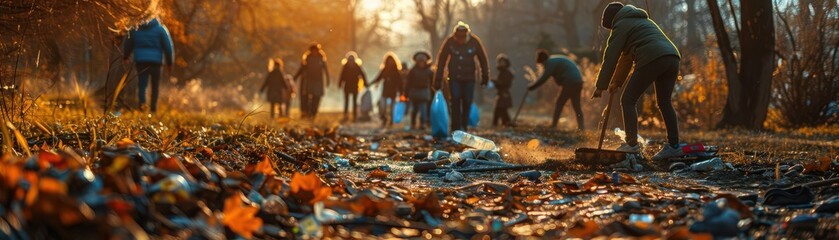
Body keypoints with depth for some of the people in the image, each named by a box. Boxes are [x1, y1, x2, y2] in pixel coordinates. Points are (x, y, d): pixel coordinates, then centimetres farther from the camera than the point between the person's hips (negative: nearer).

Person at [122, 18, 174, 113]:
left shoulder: (135, 29, 9)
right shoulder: (161, 29, 3)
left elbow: (128, 44, 20)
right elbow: (168, 47, 1)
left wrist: (125, 57, 38)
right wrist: (169, 63, 7)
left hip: (140, 61, 1)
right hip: (156, 61, -1)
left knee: (142, 84, 3)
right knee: (155, 85, 11)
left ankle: (142, 102, -22)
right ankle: (153, 107, 6)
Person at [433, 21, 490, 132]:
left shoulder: (474, 41, -7)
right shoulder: (449, 41, -8)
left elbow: (483, 59, 4)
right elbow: (441, 60, -3)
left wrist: (485, 76, 8)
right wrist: (438, 79, -4)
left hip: (469, 77, 1)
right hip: (454, 77, -1)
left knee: (467, 102, -1)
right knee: (455, 100, -11)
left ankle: (464, 127, 10)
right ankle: (455, 127, -8)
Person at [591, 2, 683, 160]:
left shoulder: (621, 25, 10)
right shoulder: (642, 20, 37)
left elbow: (610, 57, 5)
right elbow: (626, 56, 38)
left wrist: (601, 87, 9)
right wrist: (617, 82, 39)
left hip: (652, 59, -8)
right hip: (672, 57, 8)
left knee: (628, 100, 1)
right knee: (664, 102, 16)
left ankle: (631, 144, -4)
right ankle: (674, 146, 12)